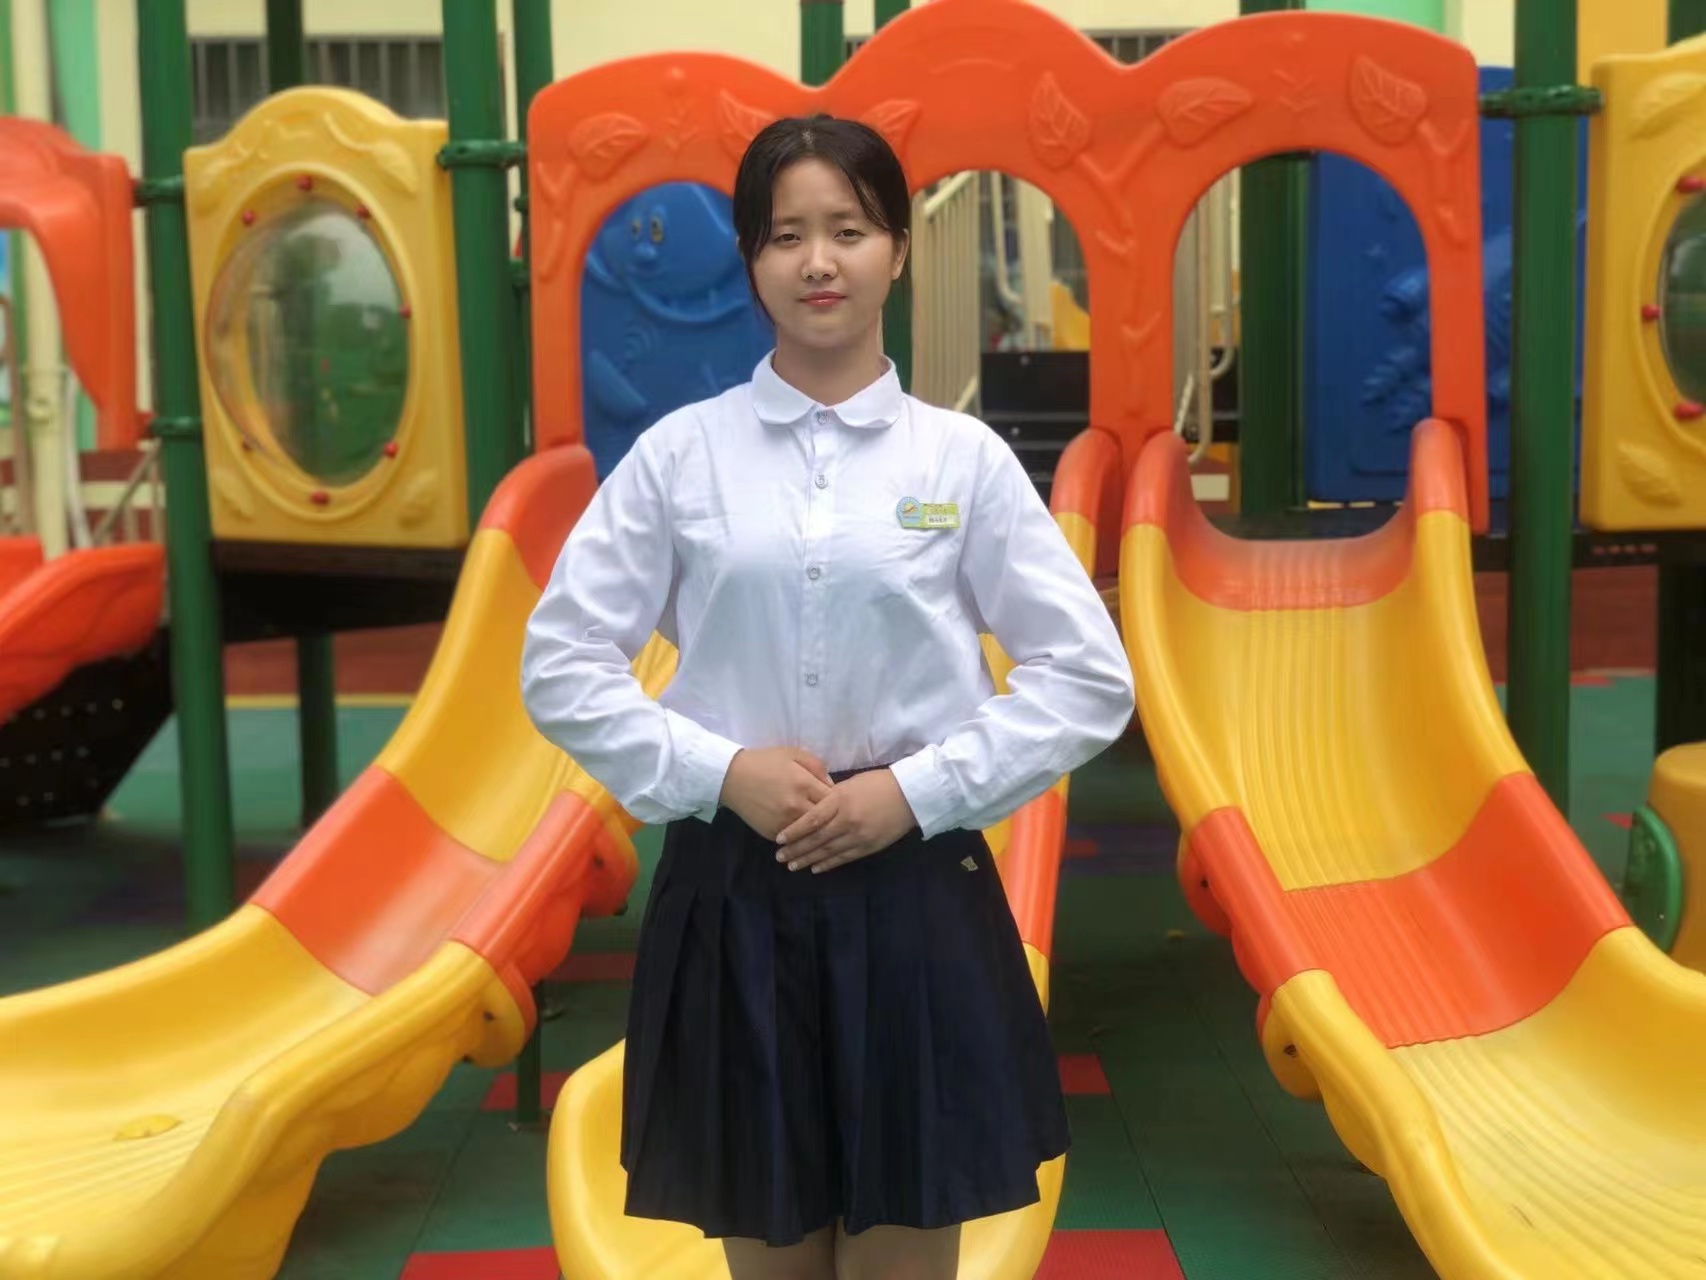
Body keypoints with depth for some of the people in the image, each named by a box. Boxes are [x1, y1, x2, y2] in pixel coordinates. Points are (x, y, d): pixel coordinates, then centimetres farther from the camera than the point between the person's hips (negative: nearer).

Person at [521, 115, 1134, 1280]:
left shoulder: (964, 457, 0)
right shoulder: (679, 453, 0)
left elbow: (1089, 677, 0)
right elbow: (562, 667, 1)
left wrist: (917, 790, -10)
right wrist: (720, 773, -11)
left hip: (913, 896, 0)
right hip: (735, 898, 1)